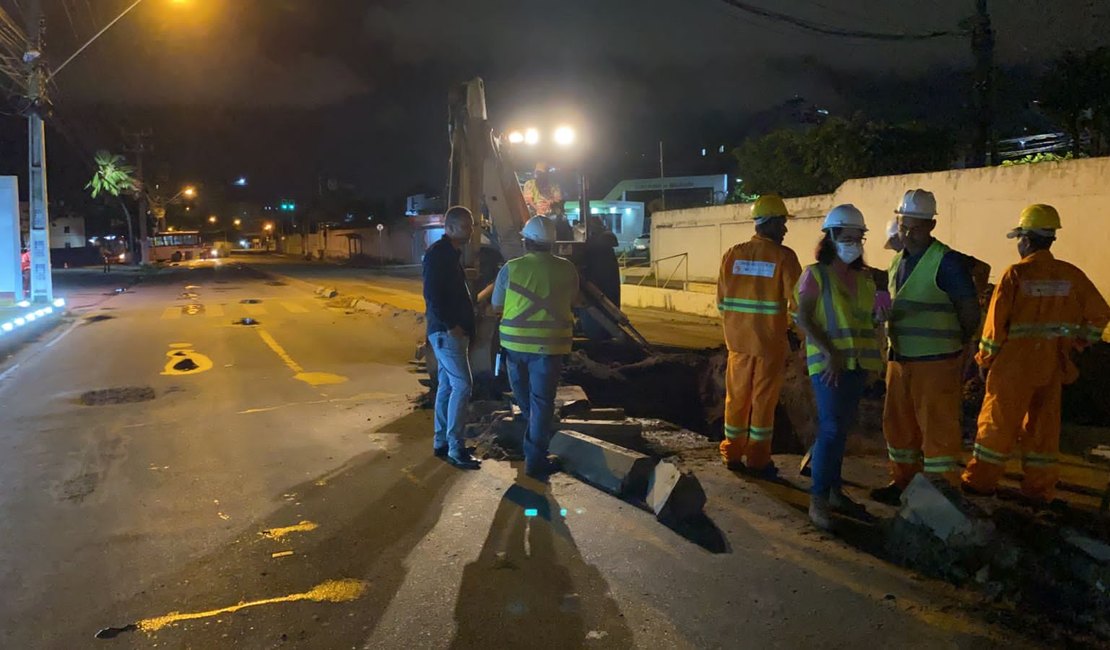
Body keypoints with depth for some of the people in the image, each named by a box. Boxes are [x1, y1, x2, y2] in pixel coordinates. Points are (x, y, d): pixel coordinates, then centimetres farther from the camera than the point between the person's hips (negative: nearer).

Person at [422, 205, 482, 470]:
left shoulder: (452, 253, 17)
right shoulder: (437, 254, -13)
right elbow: (432, 295, -21)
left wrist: (462, 325, 13)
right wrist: (450, 325, -20)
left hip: (454, 330, 10)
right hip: (445, 331, -10)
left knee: (447, 386, 13)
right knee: (462, 385, -11)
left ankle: (441, 443, 20)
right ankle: (455, 448, -6)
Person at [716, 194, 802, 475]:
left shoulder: (733, 254, -1)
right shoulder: (783, 256, -11)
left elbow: (721, 300, 3)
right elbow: (795, 299, -12)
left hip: (738, 339, 3)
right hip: (770, 341, -3)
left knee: (737, 396, 14)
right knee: (763, 399, 7)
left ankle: (732, 454, 22)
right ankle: (757, 459, 14)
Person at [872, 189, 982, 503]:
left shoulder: (947, 262, -12)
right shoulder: (898, 261, 11)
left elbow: (970, 313, -10)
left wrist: (954, 346, 1)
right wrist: (895, 343, 13)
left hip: (936, 363, -8)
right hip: (899, 360, 8)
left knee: (937, 429, -2)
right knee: (897, 424, 16)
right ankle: (903, 481, 31)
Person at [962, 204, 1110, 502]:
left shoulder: (1015, 274, -12)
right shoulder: (1070, 275, 1)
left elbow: (996, 320, -10)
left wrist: (985, 358, 1)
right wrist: (1077, 343, 17)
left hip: (1015, 362, -4)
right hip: (1052, 365, 4)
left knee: (998, 421, 5)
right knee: (1043, 424, 12)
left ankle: (980, 481, 11)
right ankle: (1040, 489, 19)